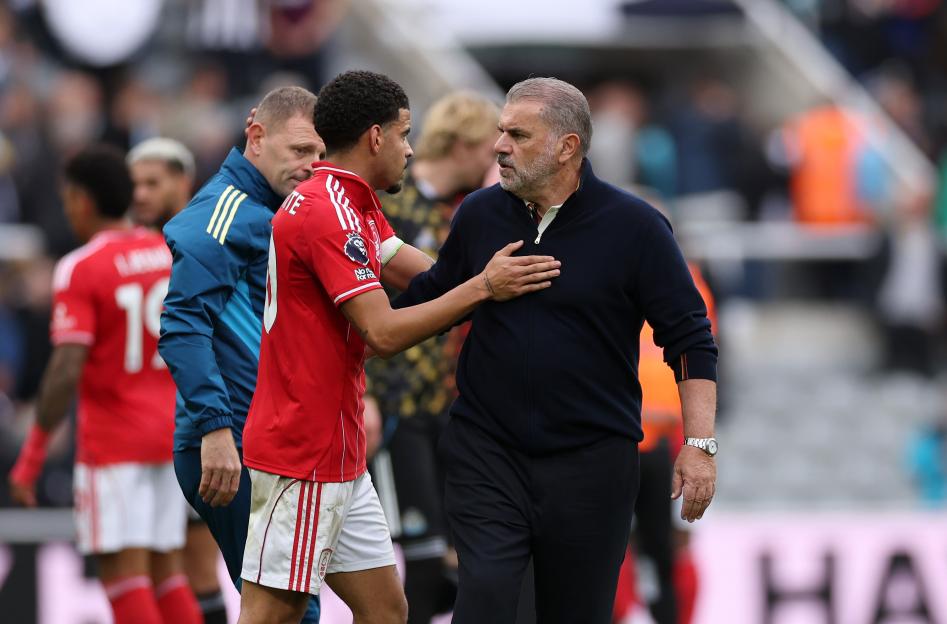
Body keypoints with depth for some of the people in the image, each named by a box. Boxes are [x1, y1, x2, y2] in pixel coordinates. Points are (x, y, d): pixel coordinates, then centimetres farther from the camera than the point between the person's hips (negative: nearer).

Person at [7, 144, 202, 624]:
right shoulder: (173, 255, 7)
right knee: (165, 570, 12)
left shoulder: (80, 270, -13)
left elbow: (66, 372, -19)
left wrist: (32, 453, -14)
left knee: (123, 572, -5)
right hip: (170, 435, 7)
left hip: (111, 441, -7)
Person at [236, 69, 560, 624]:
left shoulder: (353, 208, 16)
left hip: (340, 462, 10)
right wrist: (483, 287, -18)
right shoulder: (328, 214, -17)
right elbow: (384, 332, -22)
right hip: (304, 458, -10)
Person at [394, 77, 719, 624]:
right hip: (486, 450, 2)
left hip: (591, 459, -2)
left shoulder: (635, 227, -6)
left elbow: (689, 338, -5)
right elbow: (432, 297, 19)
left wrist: (699, 444, -12)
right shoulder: (479, 215, 3)